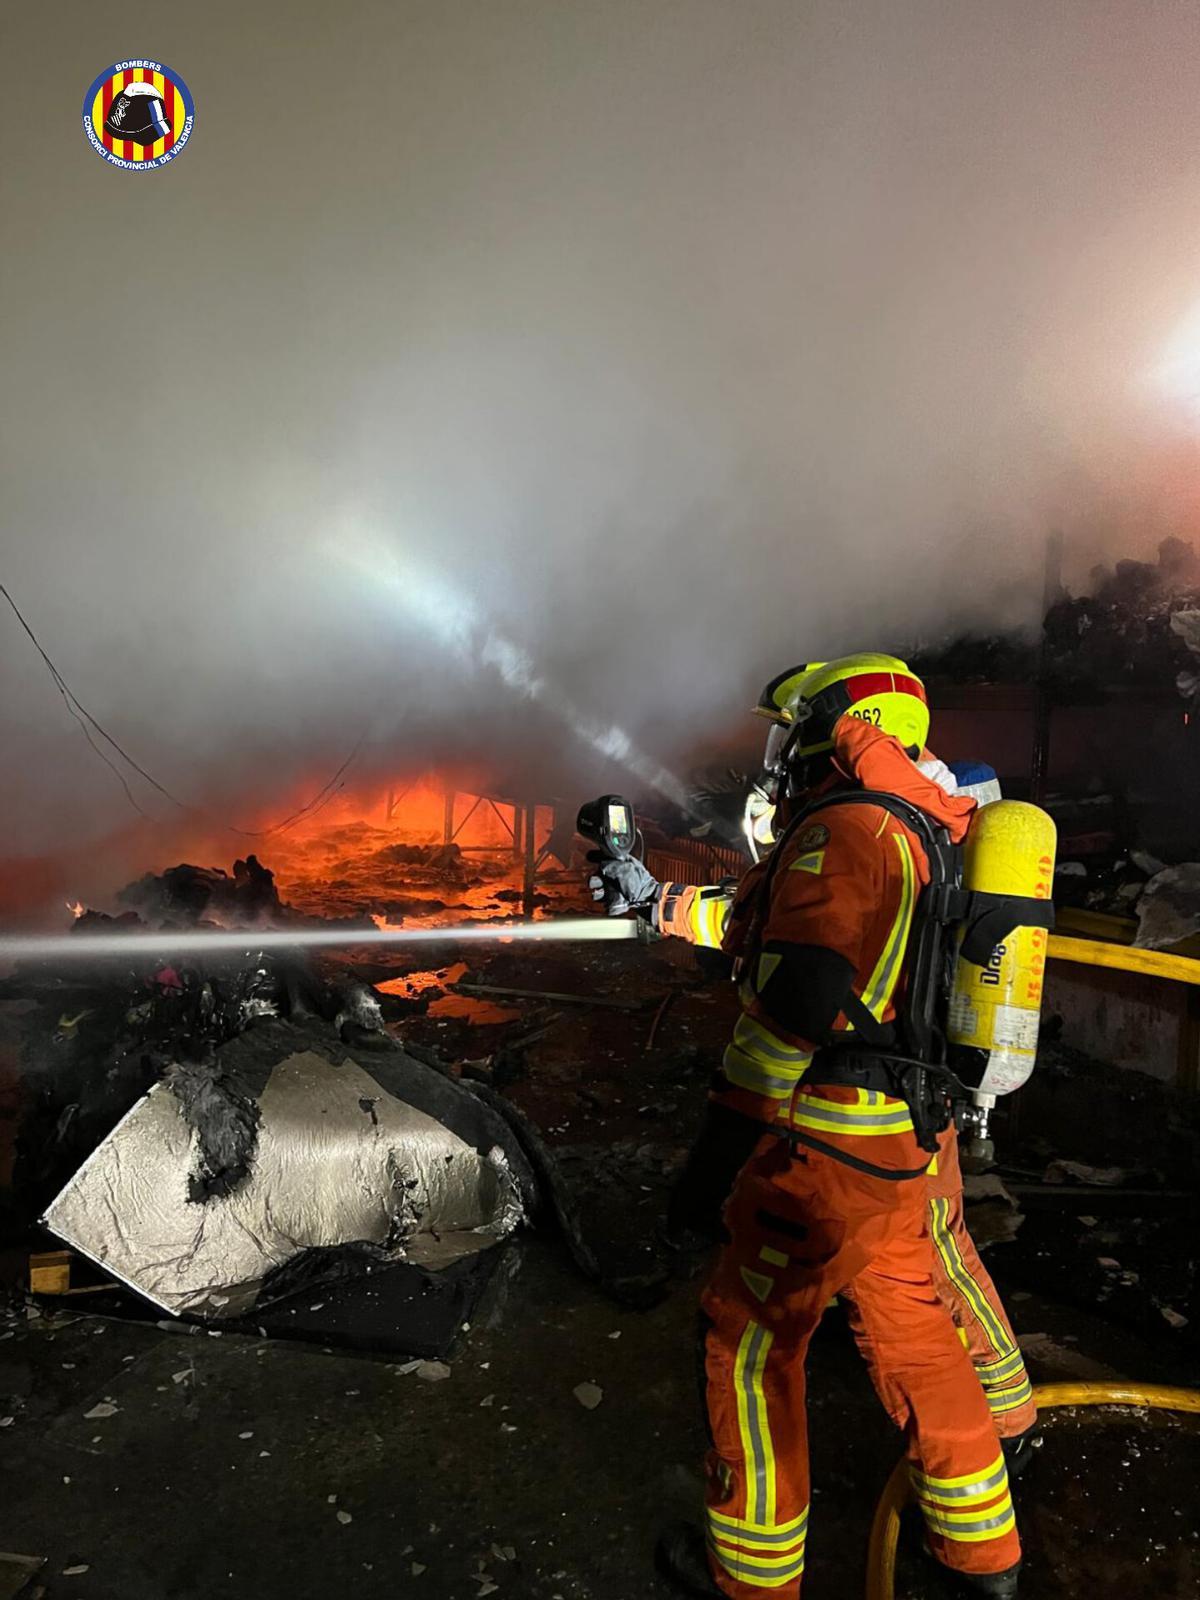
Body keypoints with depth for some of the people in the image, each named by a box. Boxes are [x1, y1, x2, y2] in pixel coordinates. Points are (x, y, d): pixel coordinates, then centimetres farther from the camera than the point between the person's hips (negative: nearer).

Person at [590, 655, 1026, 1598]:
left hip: (831, 1155, -9)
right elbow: (763, 917, 21)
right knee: (912, 1334, 24)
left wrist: (725, 1132, -19)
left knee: (750, 1347, 11)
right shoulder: (918, 832, 11)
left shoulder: (839, 829, -19)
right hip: (916, 1145, 9)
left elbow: (800, 998, -26)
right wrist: (659, 902, 25)